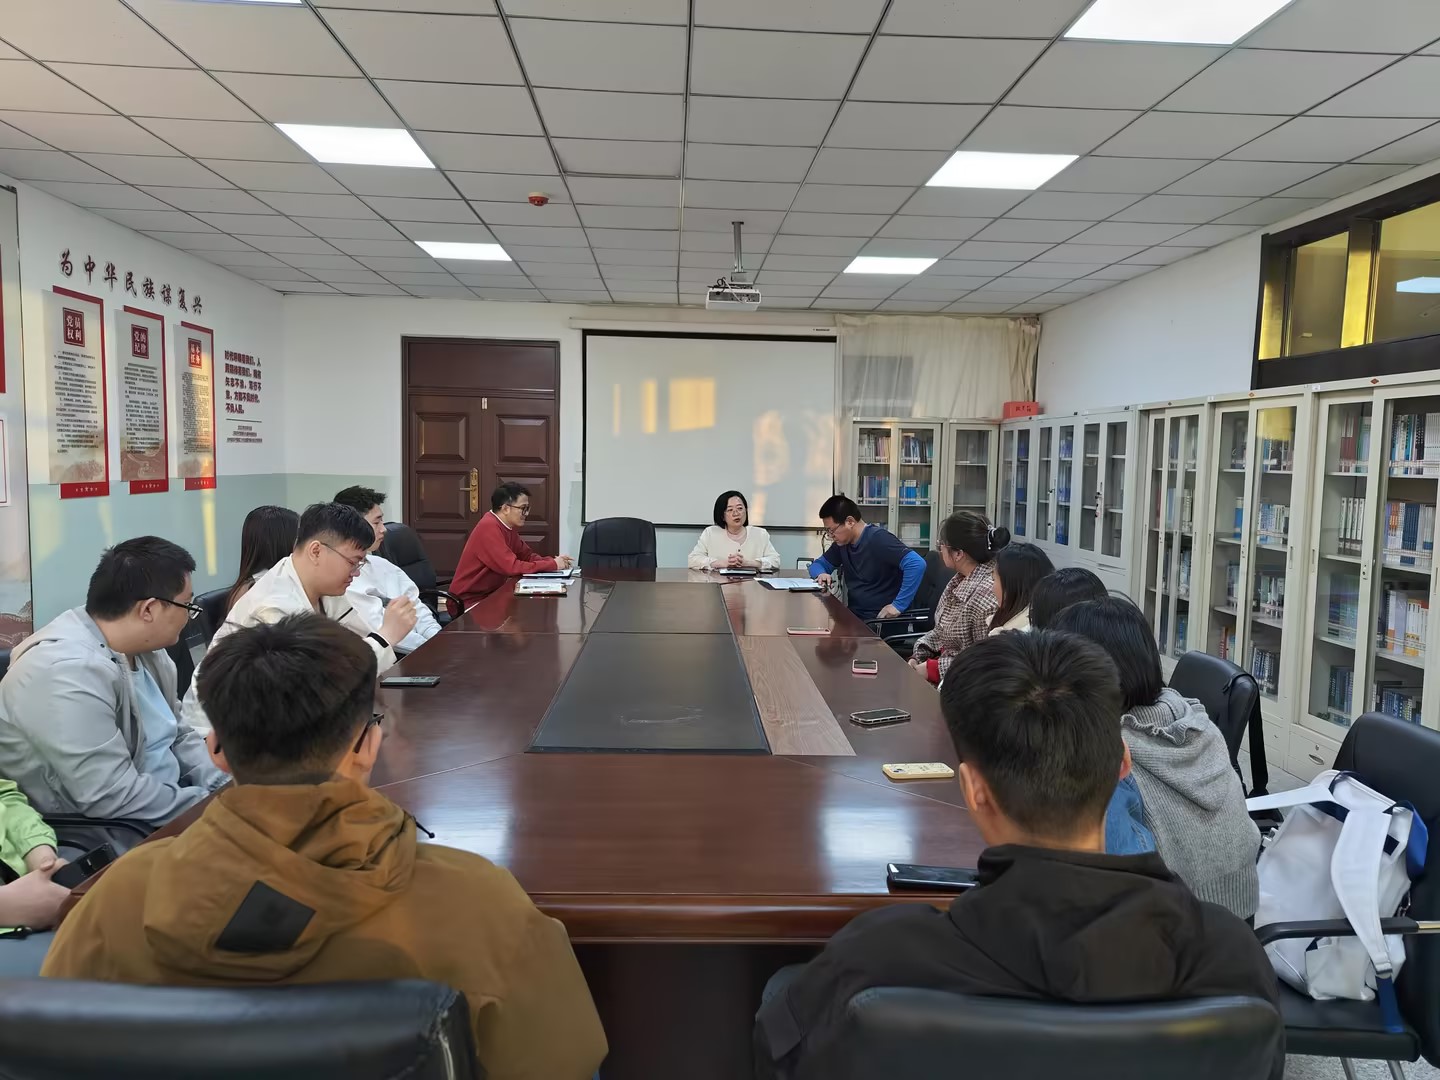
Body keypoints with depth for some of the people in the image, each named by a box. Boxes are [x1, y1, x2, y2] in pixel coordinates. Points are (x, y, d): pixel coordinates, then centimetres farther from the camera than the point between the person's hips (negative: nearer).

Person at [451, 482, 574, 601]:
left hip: (489, 593, 8)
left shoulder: (508, 526, 5)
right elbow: (512, 567, -25)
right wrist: (553, 565, -18)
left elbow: (527, 556, 11)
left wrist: (554, 561, -7)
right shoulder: (489, 527, -21)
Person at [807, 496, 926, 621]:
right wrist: (821, 574, -3)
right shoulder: (842, 543, 8)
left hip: (882, 619, -8)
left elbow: (917, 564, -28)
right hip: (854, 615, 8)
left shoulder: (878, 540, -18)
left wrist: (898, 605, -25)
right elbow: (818, 564, 22)